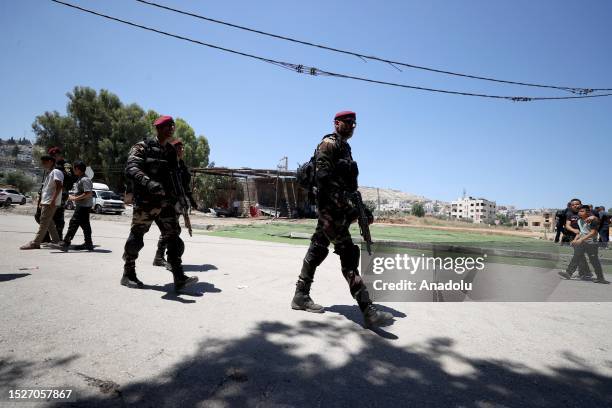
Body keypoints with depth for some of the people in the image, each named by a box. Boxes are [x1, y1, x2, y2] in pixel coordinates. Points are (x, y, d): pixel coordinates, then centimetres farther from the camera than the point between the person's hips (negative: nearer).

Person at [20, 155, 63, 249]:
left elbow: (59, 186, -22)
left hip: (51, 203, -10)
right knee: (49, 222, 15)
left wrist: (53, 200, -27)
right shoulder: (49, 173, 21)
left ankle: (35, 243, -8)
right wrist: (41, 201, 22)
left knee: (43, 223, -9)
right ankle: (56, 239, 22)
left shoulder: (56, 172, -9)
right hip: (46, 202, 10)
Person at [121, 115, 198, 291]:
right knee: (136, 238, 6)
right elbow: (131, 169, -19)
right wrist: (148, 182, -36)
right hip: (145, 201, -5)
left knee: (173, 237, -2)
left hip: (166, 201, 6)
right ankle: (128, 275, 22)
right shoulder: (143, 147, -4)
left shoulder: (171, 151, 15)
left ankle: (179, 278, -2)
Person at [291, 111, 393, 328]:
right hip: (331, 205, -10)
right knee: (348, 253, -14)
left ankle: (301, 296, 22)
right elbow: (322, 175, -17)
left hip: (340, 206, 10)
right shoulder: (329, 143, -5)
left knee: (318, 249, 12)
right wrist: (339, 203, -25)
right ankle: (367, 310, -14)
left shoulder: (345, 147, 24)